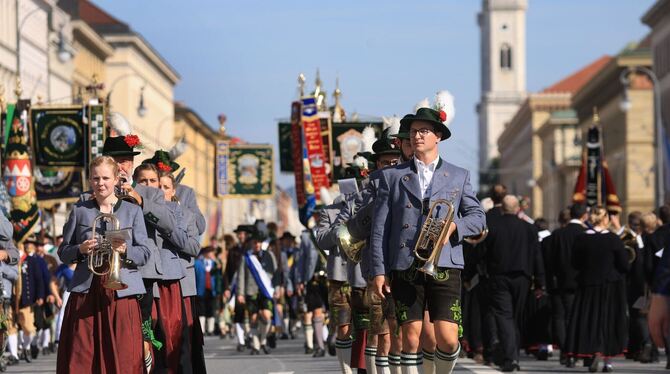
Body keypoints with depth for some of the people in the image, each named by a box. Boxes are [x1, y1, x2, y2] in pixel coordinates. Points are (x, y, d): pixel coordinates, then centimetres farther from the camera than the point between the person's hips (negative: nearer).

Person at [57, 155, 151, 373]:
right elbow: (63, 252, 12)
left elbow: (144, 254, 5)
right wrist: (80, 250, -8)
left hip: (121, 291, -1)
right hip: (86, 291, 1)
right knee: (80, 356, -5)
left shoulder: (132, 211, 9)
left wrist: (125, 251, -15)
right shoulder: (80, 210, 11)